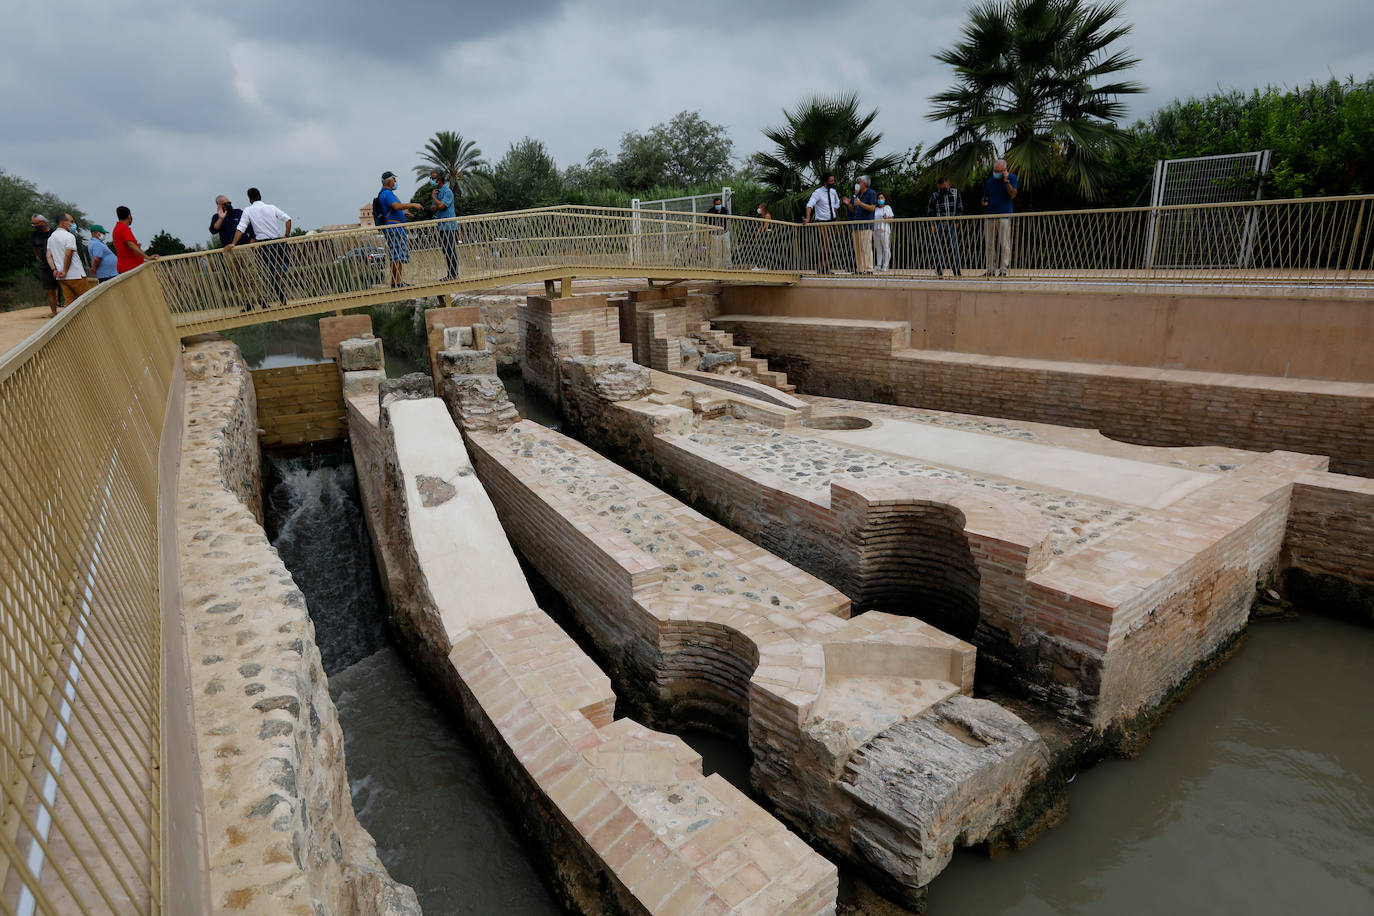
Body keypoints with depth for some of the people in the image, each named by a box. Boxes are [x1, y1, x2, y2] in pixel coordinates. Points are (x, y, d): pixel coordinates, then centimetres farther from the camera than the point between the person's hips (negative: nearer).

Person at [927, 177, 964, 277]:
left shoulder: (955, 192, 5)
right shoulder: (934, 195, 0)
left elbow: (959, 208, 12)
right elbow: (929, 211, 7)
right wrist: (932, 225, 0)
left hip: (951, 224, 2)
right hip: (939, 225, -1)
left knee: (954, 248, 0)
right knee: (939, 249, -2)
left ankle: (957, 271, 4)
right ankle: (939, 272, 2)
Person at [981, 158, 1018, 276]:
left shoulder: (1012, 178, 5)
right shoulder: (989, 182, 14)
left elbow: (1013, 195, -7)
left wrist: (1006, 181, -14)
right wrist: (984, 203, 1)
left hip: (1004, 216, -4)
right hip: (990, 216, 4)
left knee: (1004, 244, -7)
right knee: (990, 244, 3)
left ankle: (1003, 269, -5)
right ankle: (991, 269, 9)